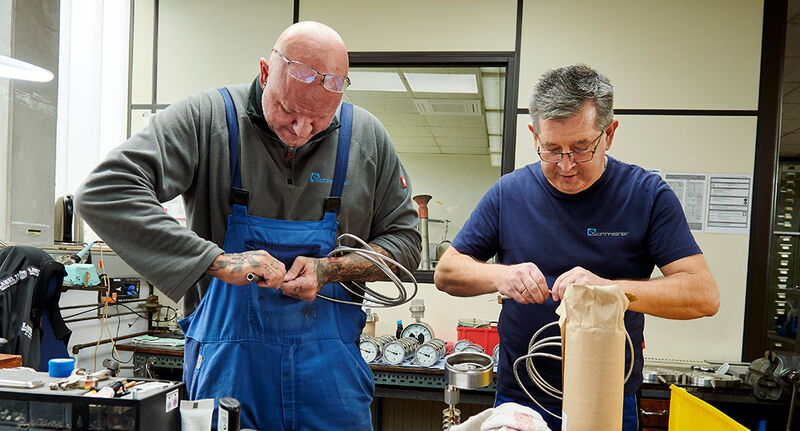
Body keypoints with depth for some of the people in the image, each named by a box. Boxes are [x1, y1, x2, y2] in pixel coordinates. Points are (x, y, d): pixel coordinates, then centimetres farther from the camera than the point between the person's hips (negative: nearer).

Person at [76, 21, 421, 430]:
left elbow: (404, 238, 6)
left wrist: (330, 269, -12)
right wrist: (219, 262, -26)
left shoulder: (367, 137, -2)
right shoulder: (206, 118, -11)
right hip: (227, 364, -2)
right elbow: (103, 193, -20)